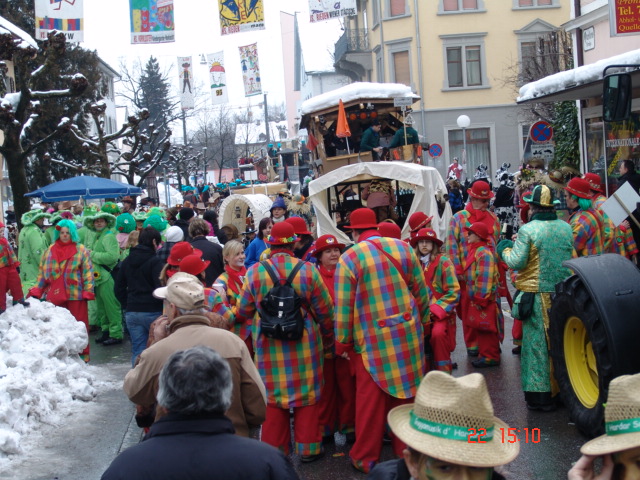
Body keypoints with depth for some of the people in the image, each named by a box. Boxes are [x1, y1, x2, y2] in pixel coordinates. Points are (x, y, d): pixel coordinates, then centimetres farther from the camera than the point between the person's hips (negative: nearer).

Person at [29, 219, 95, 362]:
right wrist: (36, 290, 6)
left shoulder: (81, 250, 2)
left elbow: (87, 272, -1)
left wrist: (88, 291, -9)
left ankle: (82, 354, 9)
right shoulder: (51, 250, 12)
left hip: (76, 295, -3)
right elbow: (42, 271, 14)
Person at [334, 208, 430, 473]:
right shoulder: (403, 247, 1)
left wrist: (343, 343, 2)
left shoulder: (349, 258, -9)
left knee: (371, 398, 6)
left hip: (372, 339, -3)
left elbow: (344, 307, -9)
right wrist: (423, 322, 20)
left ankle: (365, 457, 18)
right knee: (406, 391, 14)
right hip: (408, 332, 3)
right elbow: (421, 291, 7)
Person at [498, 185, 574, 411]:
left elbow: (516, 262, -14)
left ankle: (539, 394, 5)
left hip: (536, 294, -5)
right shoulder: (566, 228, 4)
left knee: (536, 343, 2)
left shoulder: (527, 230, -12)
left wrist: (505, 249, 7)